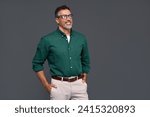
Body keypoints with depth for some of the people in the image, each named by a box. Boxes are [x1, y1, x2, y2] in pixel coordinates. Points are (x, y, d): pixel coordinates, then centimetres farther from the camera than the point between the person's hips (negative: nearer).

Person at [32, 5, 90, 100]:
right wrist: (46, 85, -3)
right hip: (59, 85, -3)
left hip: (78, 84, 3)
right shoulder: (48, 40, -5)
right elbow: (37, 64, 2)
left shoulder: (81, 38, 6)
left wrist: (84, 80, 13)